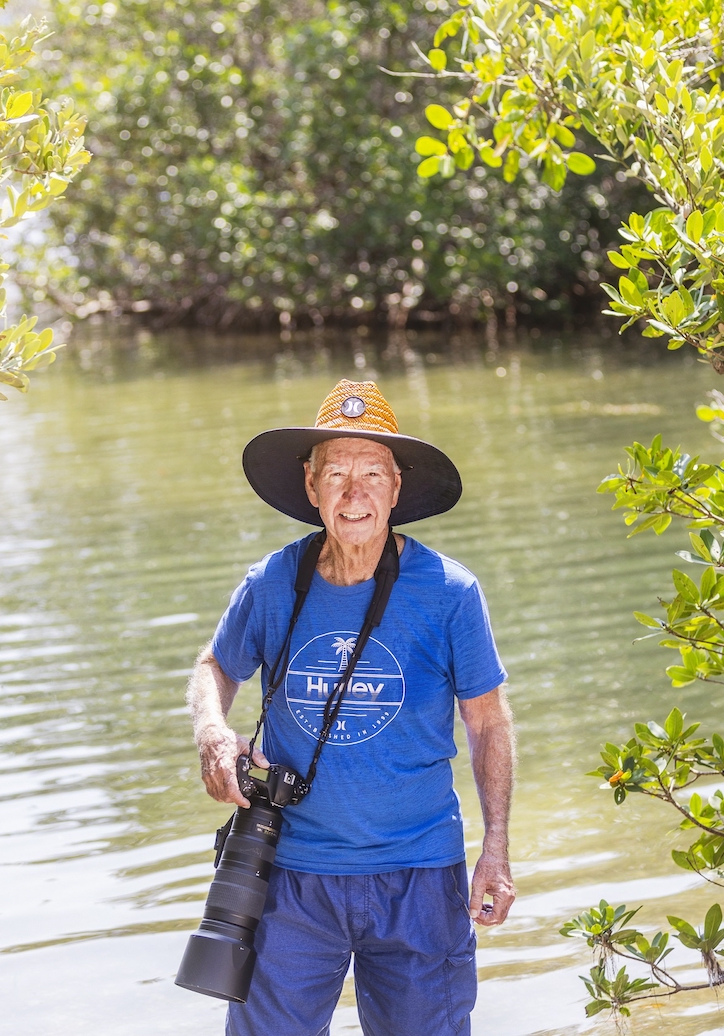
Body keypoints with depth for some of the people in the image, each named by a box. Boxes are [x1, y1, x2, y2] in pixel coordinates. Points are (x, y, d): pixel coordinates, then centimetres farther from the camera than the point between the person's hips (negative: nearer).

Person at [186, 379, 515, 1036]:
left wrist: (497, 849, -5)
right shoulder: (271, 586, -4)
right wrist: (212, 734, -7)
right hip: (294, 873, 1)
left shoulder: (448, 592, -8)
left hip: (417, 878, -1)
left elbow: (488, 722, 1)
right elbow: (217, 667, 15)